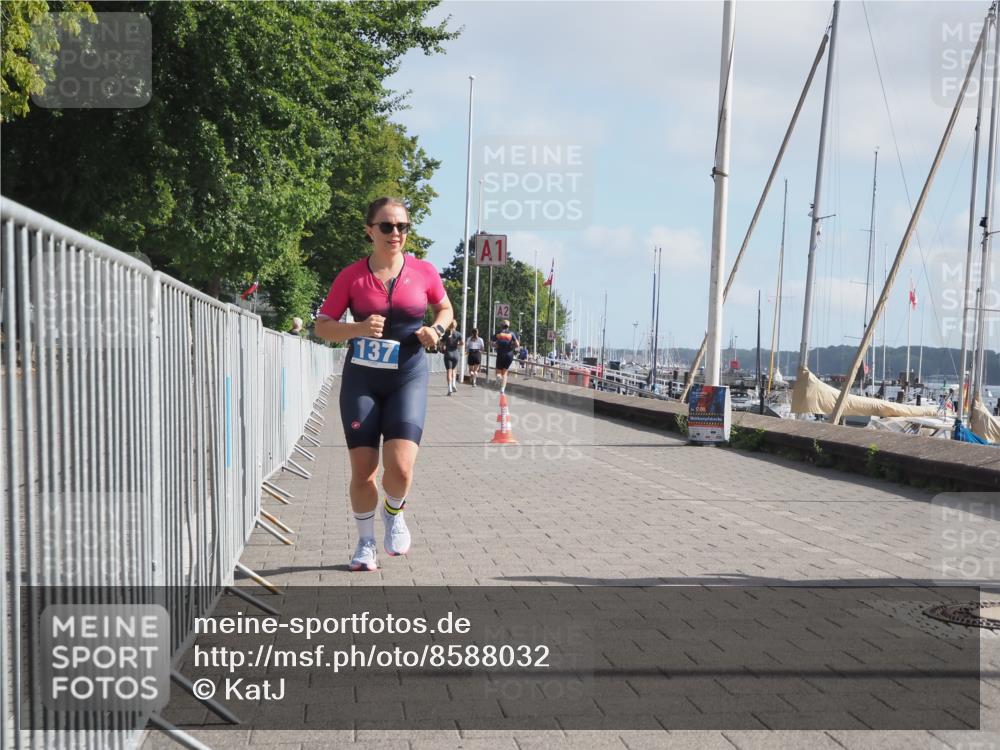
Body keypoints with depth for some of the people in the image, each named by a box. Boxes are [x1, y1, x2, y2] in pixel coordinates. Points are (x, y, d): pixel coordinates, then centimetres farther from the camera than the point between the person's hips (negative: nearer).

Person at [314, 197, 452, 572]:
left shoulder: (424, 272, -1)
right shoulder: (351, 276, -3)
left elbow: (445, 308, 17)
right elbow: (322, 326, 1)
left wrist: (436, 328, -5)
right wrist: (358, 329, -18)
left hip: (408, 378, 0)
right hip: (361, 379, 1)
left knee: (400, 466, -17)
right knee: (362, 469, 2)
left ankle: (394, 512, 19)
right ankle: (366, 542, 26)